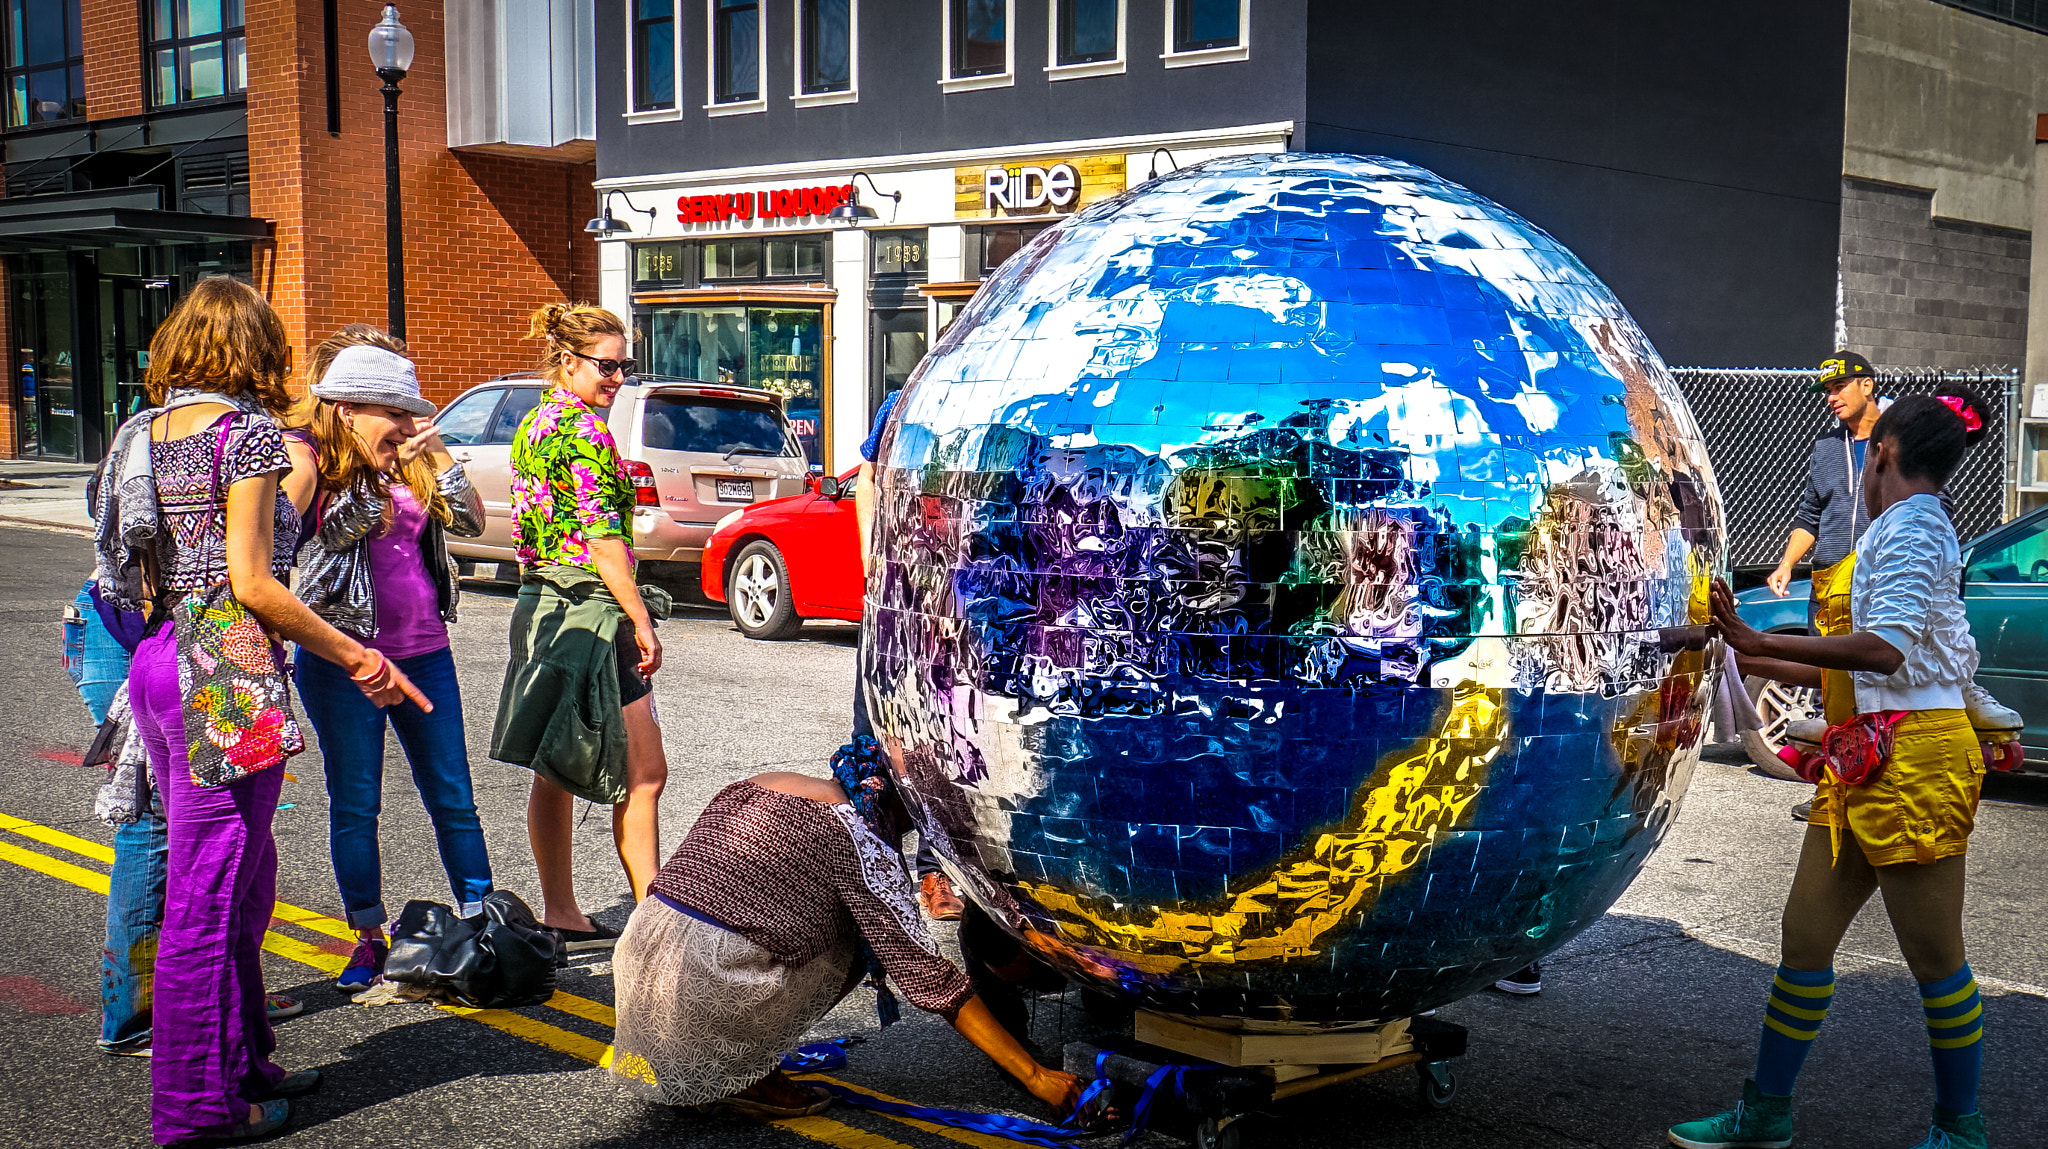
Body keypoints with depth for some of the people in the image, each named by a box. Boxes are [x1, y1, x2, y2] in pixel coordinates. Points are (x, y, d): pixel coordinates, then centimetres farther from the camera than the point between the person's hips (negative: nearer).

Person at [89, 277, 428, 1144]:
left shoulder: (147, 431, 12)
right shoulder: (246, 430, -11)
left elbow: (138, 576, 13)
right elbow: (252, 585, -16)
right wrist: (354, 657, -11)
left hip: (157, 660, 8)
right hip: (223, 675, -8)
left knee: (240, 880, 19)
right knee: (208, 896, 0)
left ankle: (241, 1063, 30)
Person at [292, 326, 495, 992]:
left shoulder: (412, 461, 7)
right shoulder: (312, 462, -6)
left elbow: (469, 523, -1)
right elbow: (333, 531, -22)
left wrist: (437, 453, -9)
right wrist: (380, 470, -26)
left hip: (422, 650, 4)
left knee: (452, 797, 8)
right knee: (354, 805, 5)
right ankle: (369, 938, 17)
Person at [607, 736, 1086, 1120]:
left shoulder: (749, 788, 20)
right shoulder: (854, 833, -3)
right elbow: (924, 974, -4)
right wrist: (1034, 1077, 1)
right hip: (705, 994, -7)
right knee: (859, 941, 11)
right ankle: (736, 1076, 2)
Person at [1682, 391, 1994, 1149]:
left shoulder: (1911, 525, -7)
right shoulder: (1895, 531, 22)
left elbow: (1888, 648, -22)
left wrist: (1763, 642, -23)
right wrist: (1751, 659, 26)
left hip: (1914, 755, -10)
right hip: (1866, 759, 10)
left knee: (1933, 956, 0)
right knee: (1806, 936, 8)